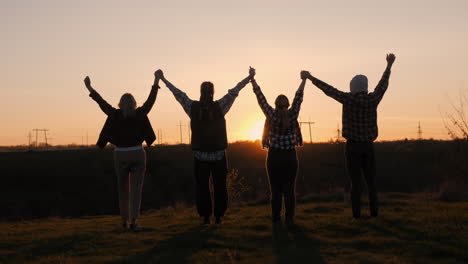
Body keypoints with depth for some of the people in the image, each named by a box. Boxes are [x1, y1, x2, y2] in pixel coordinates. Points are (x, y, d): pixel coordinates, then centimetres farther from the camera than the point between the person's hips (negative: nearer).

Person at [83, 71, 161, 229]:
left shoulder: (115, 115, -5)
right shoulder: (140, 114, -4)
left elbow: (101, 102, 2)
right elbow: (151, 99, 2)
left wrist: (89, 88, 12)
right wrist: (156, 81, 9)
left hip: (121, 155, 1)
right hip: (138, 154, 0)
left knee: (123, 189, 14)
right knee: (136, 189, 1)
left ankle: (124, 220, 17)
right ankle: (134, 219, -10)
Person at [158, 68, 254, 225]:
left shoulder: (193, 107, -4)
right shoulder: (219, 107, -7)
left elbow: (178, 94, 6)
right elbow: (234, 92, -1)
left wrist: (163, 79, 17)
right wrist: (250, 77, 7)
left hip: (200, 156, 1)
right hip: (219, 155, 0)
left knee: (202, 187, 8)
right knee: (219, 186, 9)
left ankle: (205, 217, 9)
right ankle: (218, 216, 11)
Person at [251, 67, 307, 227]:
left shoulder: (272, 115, -6)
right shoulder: (292, 115, -3)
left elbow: (261, 98, -1)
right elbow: (298, 97, 7)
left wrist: (252, 80, 6)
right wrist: (303, 80, 19)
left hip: (274, 157, -1)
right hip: (290, 156, 1)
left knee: (275, 190, 3)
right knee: (289, 190, 5)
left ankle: (276, 220, 3)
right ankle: (289, 220, 5)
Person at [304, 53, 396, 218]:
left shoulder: (348, 99, -8)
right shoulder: (372, 99, -1)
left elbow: (328, 89, 0)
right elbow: (383, 84, 16)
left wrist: (311, 78, 12)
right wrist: (389, 65, 31)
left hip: (352, 147, -2)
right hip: (368, 146, 2)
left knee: (355, 183, -1)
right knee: (371, 182, 8)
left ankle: (357, 215, -2)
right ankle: (374, 213, 6)